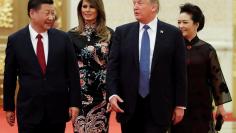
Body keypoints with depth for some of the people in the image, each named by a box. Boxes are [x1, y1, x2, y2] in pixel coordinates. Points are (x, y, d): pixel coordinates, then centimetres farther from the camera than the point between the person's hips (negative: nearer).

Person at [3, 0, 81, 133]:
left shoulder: (63, 38, 1)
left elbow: (73, 73, 3)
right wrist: (9, 107, 7)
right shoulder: (15, 40, -1)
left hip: (58, 109, 1)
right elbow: (9, 76, 5)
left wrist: (75, 103, -1)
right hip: (29, 109, -1)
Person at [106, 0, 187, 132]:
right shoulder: (122, 32, 6)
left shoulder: (173, 34, 1)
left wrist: (180, 104, 0)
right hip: (129, 105, 2)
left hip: (159, 106, -2)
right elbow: (113, 66, 4)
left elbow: (180, 72, 2)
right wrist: (112, 94, -10)